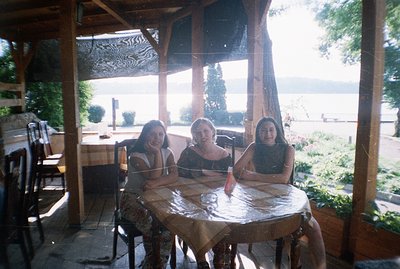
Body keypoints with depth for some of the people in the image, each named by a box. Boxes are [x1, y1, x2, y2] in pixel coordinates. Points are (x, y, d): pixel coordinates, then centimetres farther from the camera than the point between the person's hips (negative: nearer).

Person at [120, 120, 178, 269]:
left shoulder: (167, 152, -2)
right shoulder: (136, 156, -15)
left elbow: (174, 176, -17)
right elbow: (154, 177, -25)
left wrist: (157, 183, -34)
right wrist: (157, 153, -25)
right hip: (133, 197, -3)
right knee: (149, 223, -29)